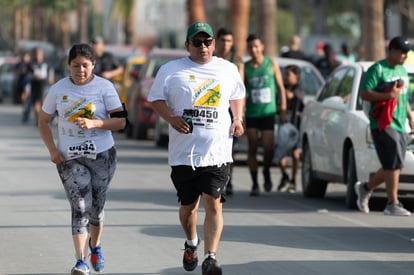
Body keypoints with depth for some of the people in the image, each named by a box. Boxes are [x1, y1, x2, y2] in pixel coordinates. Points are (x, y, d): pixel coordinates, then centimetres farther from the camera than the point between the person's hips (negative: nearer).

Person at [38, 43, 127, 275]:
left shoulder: (105, 87, -4)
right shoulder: (58, 89, 1)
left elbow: (120, 121, -8)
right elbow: (44, 121, 10)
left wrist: (94, 123, -22)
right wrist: (52, 150, -2)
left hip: (102, 155, 0)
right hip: (69, 159, 0)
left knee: (96, 206, 11)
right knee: (80, 207, -12)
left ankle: (95, 246, 40)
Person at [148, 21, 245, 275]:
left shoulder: (228, 69, 11)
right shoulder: (171, 70, 4)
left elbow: (237, 95, 25)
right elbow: (156, 98, 5)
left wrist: (238, 119, 8)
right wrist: (171, 118, -13)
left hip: (217, 152, 0)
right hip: (183, 152, 0)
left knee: (213, 204, -12)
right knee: (188, 205, 12)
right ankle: (191, 243, 40)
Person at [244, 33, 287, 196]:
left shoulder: (271, 64, 3)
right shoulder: (245, 67, 3)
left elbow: (280, 87, 6)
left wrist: (283, 110, 1)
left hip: (268, 113, -1)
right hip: (251, 114, 1)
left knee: (268, 148, -7)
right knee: (252, 149, 0)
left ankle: (266, 172, 22)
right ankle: (254, 184, 7)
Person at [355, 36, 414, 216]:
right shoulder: (377, 69, -8)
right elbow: (364, 94, -15)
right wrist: (389, 95, -22)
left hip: (399, 125, 8)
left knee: (393, 167, 8)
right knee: (394, 164, -14)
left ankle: (365, 188, 28)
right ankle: (392, 204, -11)